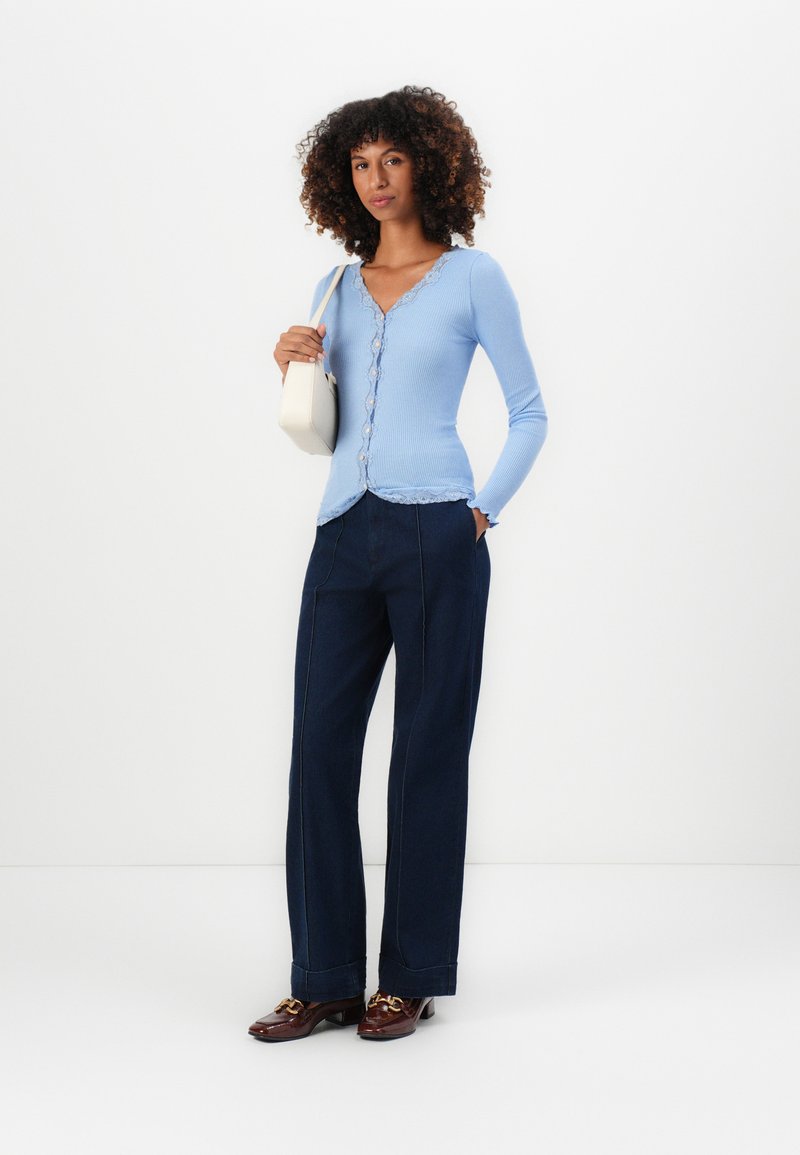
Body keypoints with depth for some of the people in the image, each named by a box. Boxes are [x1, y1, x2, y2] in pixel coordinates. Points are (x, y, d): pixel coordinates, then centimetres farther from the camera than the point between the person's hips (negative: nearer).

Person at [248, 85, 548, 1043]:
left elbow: (529, 413, 6)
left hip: (435, 535, -5)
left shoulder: (472, 277, 2)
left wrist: (485, 508, -2)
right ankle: (324, 979, 11)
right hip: (344, 534, 5)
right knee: (320, 748, 1)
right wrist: (294, 370, 2)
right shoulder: (336, 290, 15)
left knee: (426, 753, 2)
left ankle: (411, 979, 13)